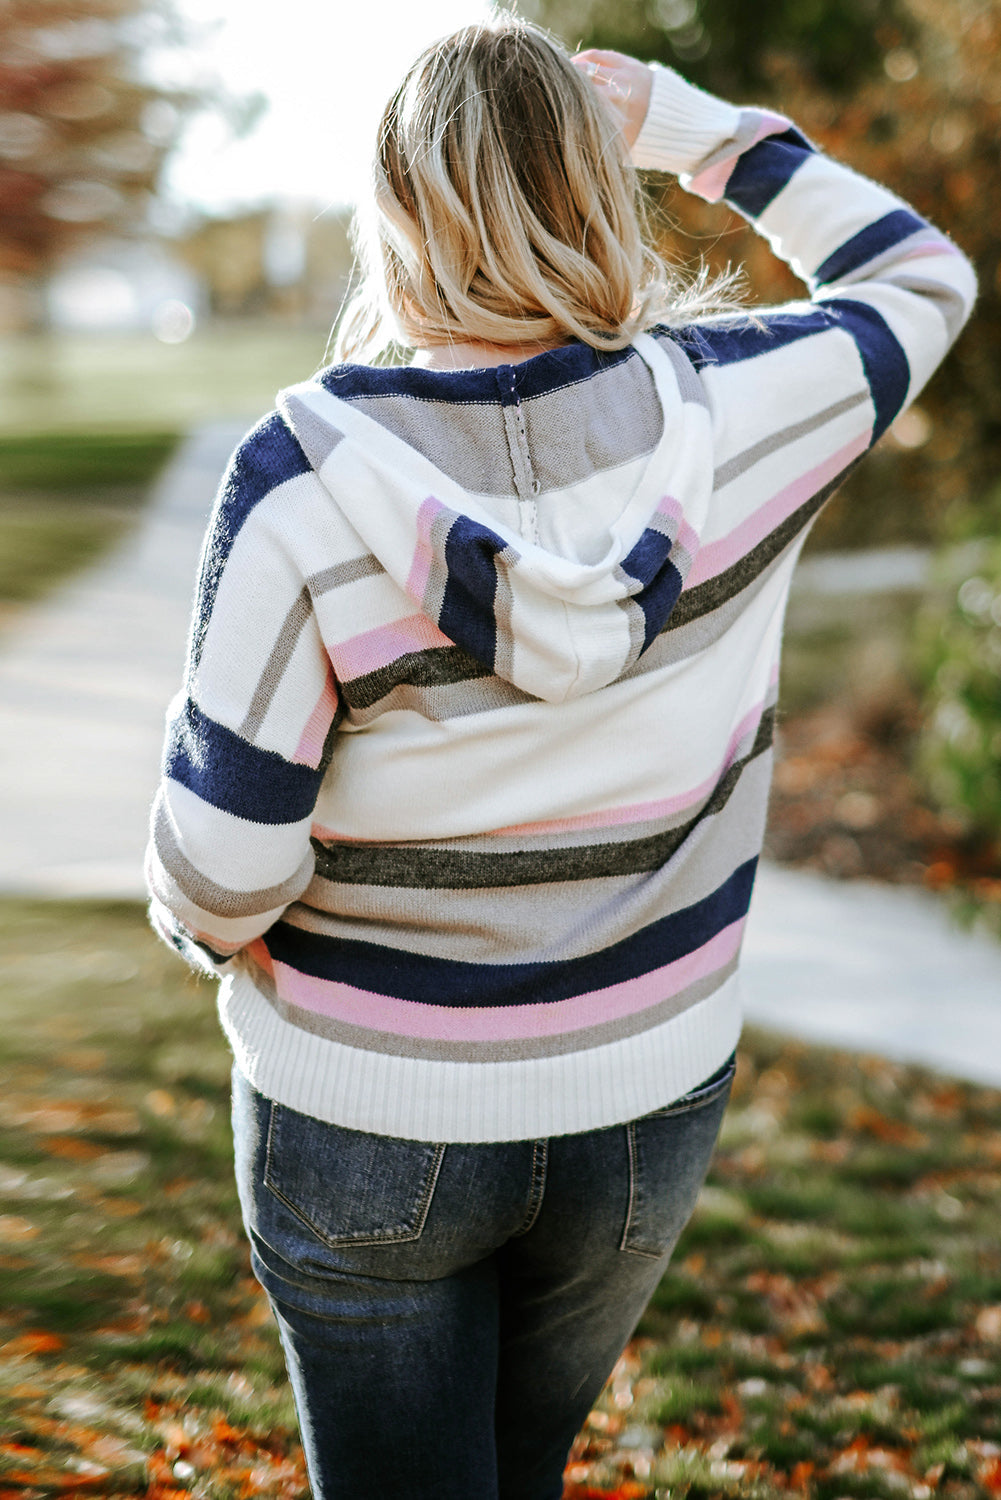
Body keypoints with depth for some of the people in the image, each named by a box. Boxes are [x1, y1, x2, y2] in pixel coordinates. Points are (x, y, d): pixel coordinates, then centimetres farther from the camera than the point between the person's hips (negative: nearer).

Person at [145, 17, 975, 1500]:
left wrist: (207, 922, 4)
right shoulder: (733, 416, -14)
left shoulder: (307, 476, -22)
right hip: (647, 1109, 3)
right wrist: (705, 129, 11)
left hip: (367, 1131, -3)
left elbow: (221, 866, -18)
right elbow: (919, 276, 9)